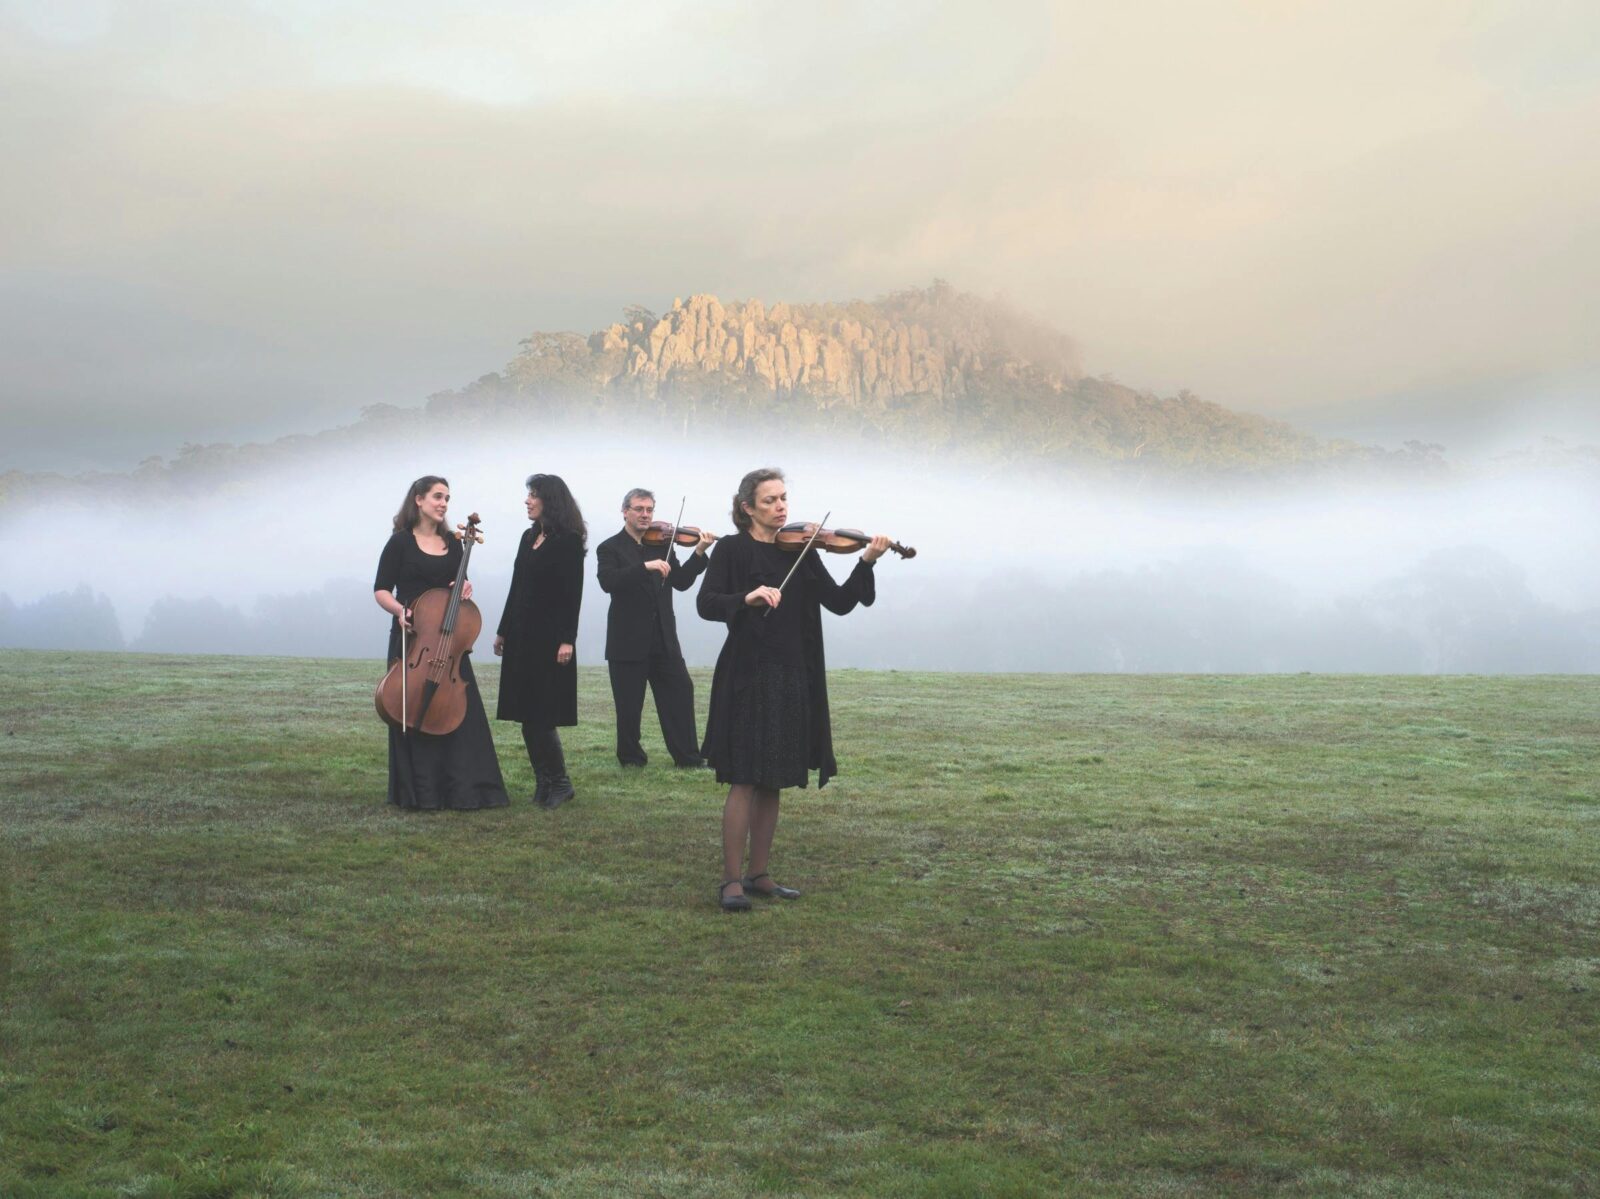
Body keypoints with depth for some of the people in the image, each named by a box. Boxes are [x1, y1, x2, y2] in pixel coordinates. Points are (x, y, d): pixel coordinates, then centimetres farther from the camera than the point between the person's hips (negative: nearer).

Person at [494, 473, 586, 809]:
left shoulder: (568, 541, -9)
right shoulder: (529, 537, 14)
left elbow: (573, 594, -13)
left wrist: (567, 639, -18)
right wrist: (503, 630, 18)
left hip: (549, 635, -8)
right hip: (522, 634, 8)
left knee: (539, 712, -9)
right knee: (527, 712, 8)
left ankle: (559, 782, 2)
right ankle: (545, 781, 15)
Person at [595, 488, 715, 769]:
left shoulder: (662, 545, 11)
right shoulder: (610, 548, -2)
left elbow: (681, 582, 4)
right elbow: (608, 582, -20)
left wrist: (699, 553, -11)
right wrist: (645, 566, -30)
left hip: (663, 638, 4)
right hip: (628, 640, -4)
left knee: (681, 692, 2)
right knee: (629, 703, 2)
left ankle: (688, 756, 8)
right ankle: (631, 757, 17)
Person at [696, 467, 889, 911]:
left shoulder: (800, 550, 10)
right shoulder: (732, 550, -2)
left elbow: (839, 602, 3)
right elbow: (706, 603, -14)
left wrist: (866, 563, -11)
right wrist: (748, 598, -31)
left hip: (793, 678, 5)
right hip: (747, 676, -5)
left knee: (772, 782, 10)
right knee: (745, 780, -6)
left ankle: (758, 874, 20)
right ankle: (731, 880, 1)